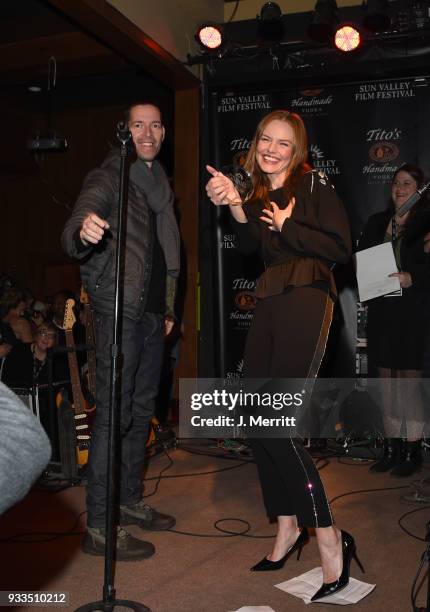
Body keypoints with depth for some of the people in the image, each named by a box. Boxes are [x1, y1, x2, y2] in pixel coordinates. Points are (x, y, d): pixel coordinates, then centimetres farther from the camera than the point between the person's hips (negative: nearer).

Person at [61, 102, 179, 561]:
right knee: (114, 411, -11)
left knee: (142, 408, 12)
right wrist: (83, 232, -47)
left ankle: (129, 501, 24)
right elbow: (74, 231, -22)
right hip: (119, 306, -8)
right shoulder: (108, 176, -6)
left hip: (152, 309, 8)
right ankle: (99, 526, -5)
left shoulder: (159, 182, 19)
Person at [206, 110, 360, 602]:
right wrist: (234, 206, -15)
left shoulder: (314, 185, 0)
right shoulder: (258, 194, 18)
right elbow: (249, 246, 1)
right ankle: (287, 527, 21)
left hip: (305, 302, -7)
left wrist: (287, 227, -12)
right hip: (268, 303, 7)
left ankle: (328, 536, -2)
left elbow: (341, 248, -8)